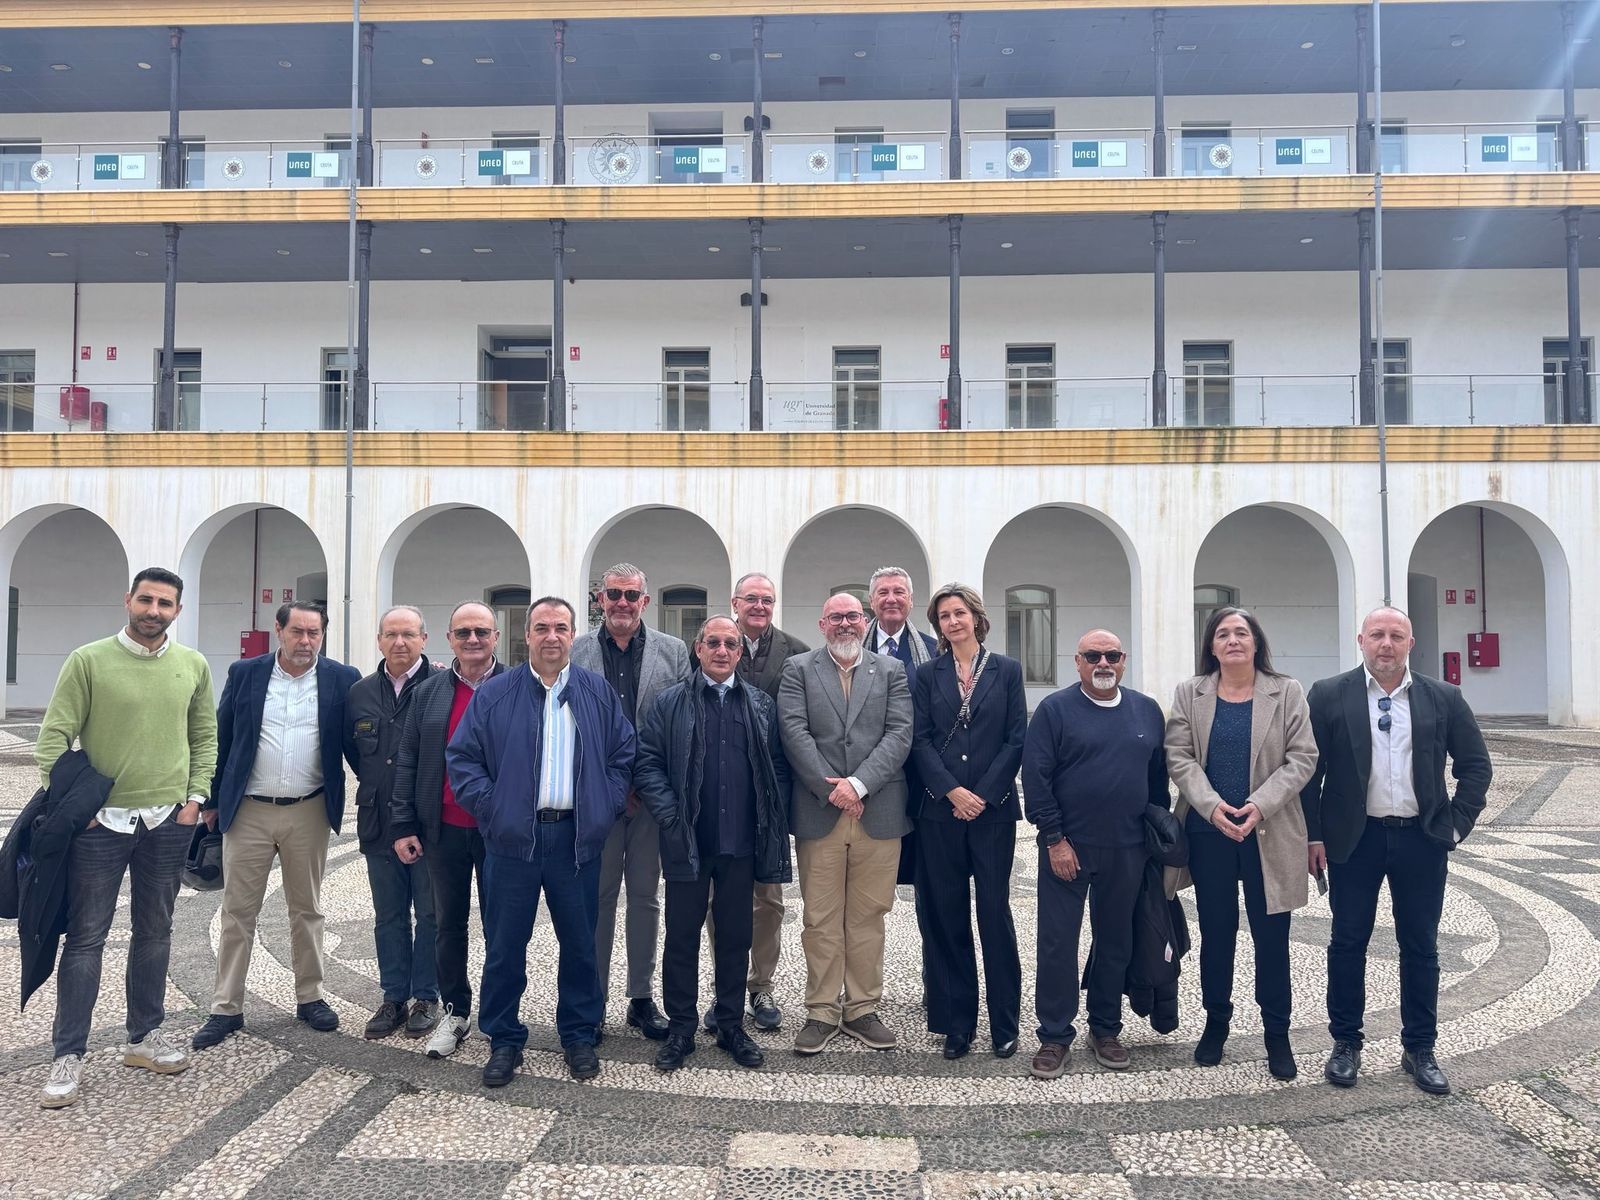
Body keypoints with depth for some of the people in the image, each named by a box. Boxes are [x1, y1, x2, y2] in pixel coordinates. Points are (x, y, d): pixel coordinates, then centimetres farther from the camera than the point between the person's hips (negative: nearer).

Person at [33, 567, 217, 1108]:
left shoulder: (193, 666, 4)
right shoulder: (88, 661, -6)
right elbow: (54, 736, -5)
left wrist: (195, 796, 2)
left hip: (169, 821, 3)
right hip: (100, 820, -3)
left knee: (155, 932, 13)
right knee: (86, 937, 2)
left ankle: (144, 1036, 27)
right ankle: (68, 1055, 12)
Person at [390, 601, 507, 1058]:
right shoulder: (429, 692, 6)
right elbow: (407, 762, 7)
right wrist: (403, 825, 2)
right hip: (444, 830, 3)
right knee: (448, 924, 13)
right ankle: (455, 1012, 27)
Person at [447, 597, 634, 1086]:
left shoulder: (598, 692, 5)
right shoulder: (494, 693, 1)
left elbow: (624, 754, 9)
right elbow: (461, 757, 2)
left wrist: (606, 808, 0)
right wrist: (490, 809, -6)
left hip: (577, 839, 1)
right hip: (513, 839, -1)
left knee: (580, 943, 10)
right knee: (505, 945, 7)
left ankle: (580, 1035, 26)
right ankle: (504, 1040, 22)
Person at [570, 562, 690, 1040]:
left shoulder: (673, 652, 4)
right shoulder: (574, 652, 2)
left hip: (653, 794, 1)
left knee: (645, 896, 10)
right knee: (597, 895, 7)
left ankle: (642, 997, 21)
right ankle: (593, 997, 19)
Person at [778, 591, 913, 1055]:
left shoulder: (891, 671, 10)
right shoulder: (798, 669, 8)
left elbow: (900, 734, -1)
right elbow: (795, 733, -3)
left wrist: (859, 783, -13)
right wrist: (832, 790, -11)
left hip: (878, 813, 1)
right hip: (818, 813, -1)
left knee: (868, 917, 7)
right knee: (821, 919, 4)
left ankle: (863, 1009, 19)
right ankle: (822, 1012, 15)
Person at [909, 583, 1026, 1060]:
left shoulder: (1006, 670, 5)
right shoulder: (928, 676, 7)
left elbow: (1016, 739, 0)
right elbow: (920, 740, 1)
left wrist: (983, 794, -9)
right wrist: (952, 791, -12)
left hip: (993, 807, -1)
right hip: (940, 809, 1)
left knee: (995, 911, 1)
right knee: (946, 914, 5)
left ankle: (1005, 1022, 14)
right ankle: (956, 1022, 16)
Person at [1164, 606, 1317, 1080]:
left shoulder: (1287, 693, 2)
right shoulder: (1189, 694, 5)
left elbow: (1302, 757, -3)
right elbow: (1179, 756, -2)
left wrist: (1260, 805, -16)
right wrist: (1212, 806, -16)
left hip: (1269, 834, -1)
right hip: (1209, 832, 1)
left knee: (1271, 936, 5)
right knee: (1216, 931, 11)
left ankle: (1277, 1033, 19)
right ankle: (1215, 1023, 26)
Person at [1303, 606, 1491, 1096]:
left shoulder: (1444, 698, 2)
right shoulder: (1328, 695, -3)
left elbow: (1475, 766, 9)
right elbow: (1308, 769, -2)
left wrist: (1456, 825, 2)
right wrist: (1314, 836, -5)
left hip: (1422, 839, 2)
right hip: (1354, 838, -1)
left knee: (1420, 947, 10)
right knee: (1348, 944, 7)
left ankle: (1419, 1050, 24)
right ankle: (1346, 1044, 21)